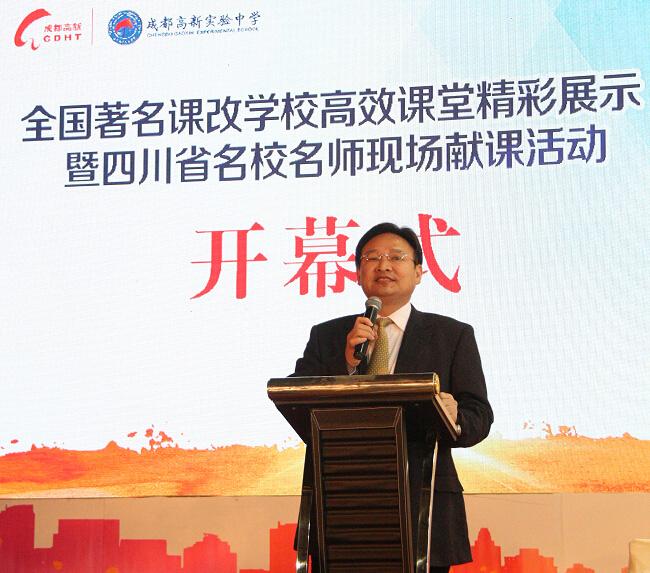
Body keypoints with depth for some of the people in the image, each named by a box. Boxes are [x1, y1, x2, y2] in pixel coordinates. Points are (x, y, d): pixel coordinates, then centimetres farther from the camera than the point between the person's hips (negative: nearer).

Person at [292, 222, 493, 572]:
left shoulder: (453, 336, 9)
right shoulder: (326, 336, 14)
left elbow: (479, 418, 3)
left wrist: (453, 419, -21)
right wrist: (347, 363, -12)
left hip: (423, 506, -1)